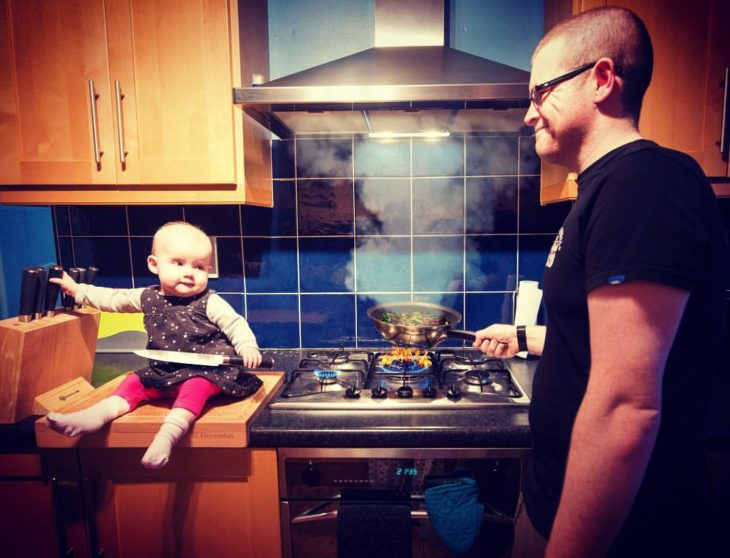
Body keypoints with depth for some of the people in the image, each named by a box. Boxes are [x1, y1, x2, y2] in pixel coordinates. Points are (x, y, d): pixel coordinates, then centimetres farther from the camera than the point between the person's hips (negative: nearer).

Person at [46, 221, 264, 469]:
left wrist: (247, 347, -32)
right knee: (134, 382, -3)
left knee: (195, 387, -32)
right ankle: (97, 415, -13)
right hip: (161, 372, 7)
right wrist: (77, 290, 22)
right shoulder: (147, 298, 5)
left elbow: (235, 324, -14)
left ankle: (170, 432, -44)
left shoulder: (210, 302, -11)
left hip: (203, 370, -6)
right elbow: (113, 299, 18)